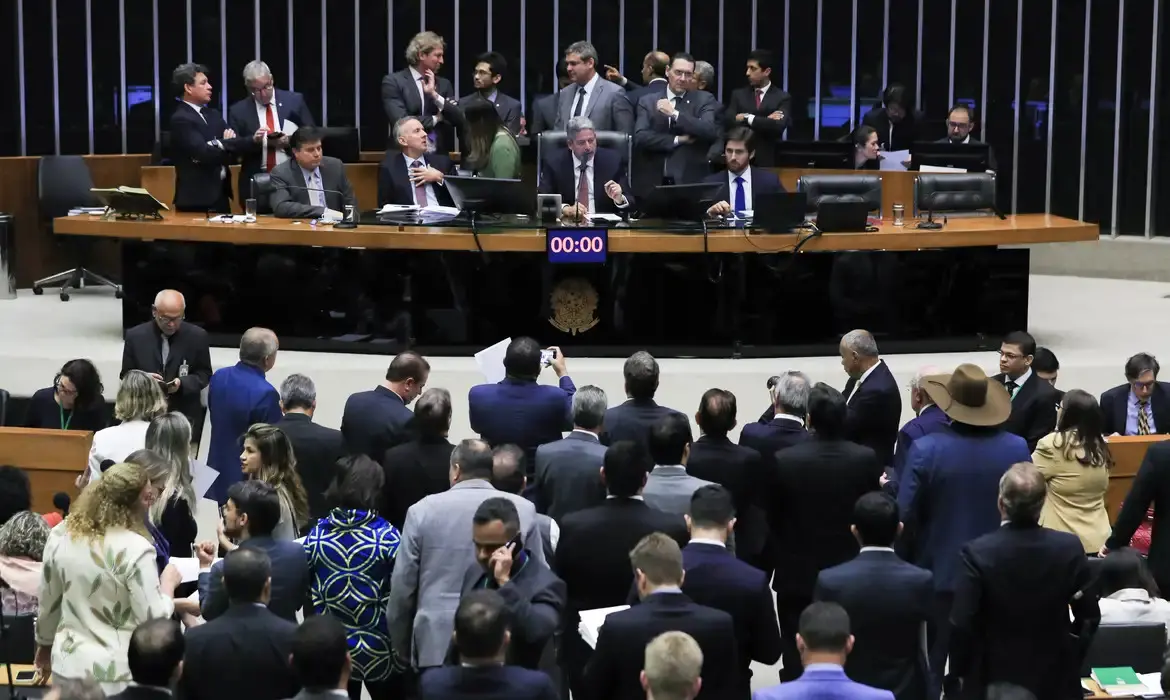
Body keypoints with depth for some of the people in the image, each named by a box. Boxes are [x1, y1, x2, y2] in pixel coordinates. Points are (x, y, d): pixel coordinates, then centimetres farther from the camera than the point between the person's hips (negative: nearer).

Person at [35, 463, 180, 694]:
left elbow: (48, 601, 9)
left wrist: (45, 644, 25)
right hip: (116, 674, -5)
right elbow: (154, 620, -16)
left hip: (68, 665, 5)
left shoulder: (60, 535, -2)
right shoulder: (135, 549, -19)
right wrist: (168, 584, 2)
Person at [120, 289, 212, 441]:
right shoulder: (135, 336, -2)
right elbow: (126, 375, 5)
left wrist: (182, 383, -17)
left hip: (185, 416, 0)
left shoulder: (197, 336, -4)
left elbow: (204, 374, 3)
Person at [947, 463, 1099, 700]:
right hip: (1054, 680, 2)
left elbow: (961, 626, -18)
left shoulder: (978, 553, -18)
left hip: (992, 681, -2)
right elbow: (1089, 616, -3)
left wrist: (955, 677, -5)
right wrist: (1073, 660, 14)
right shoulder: (1069, 548, -10)